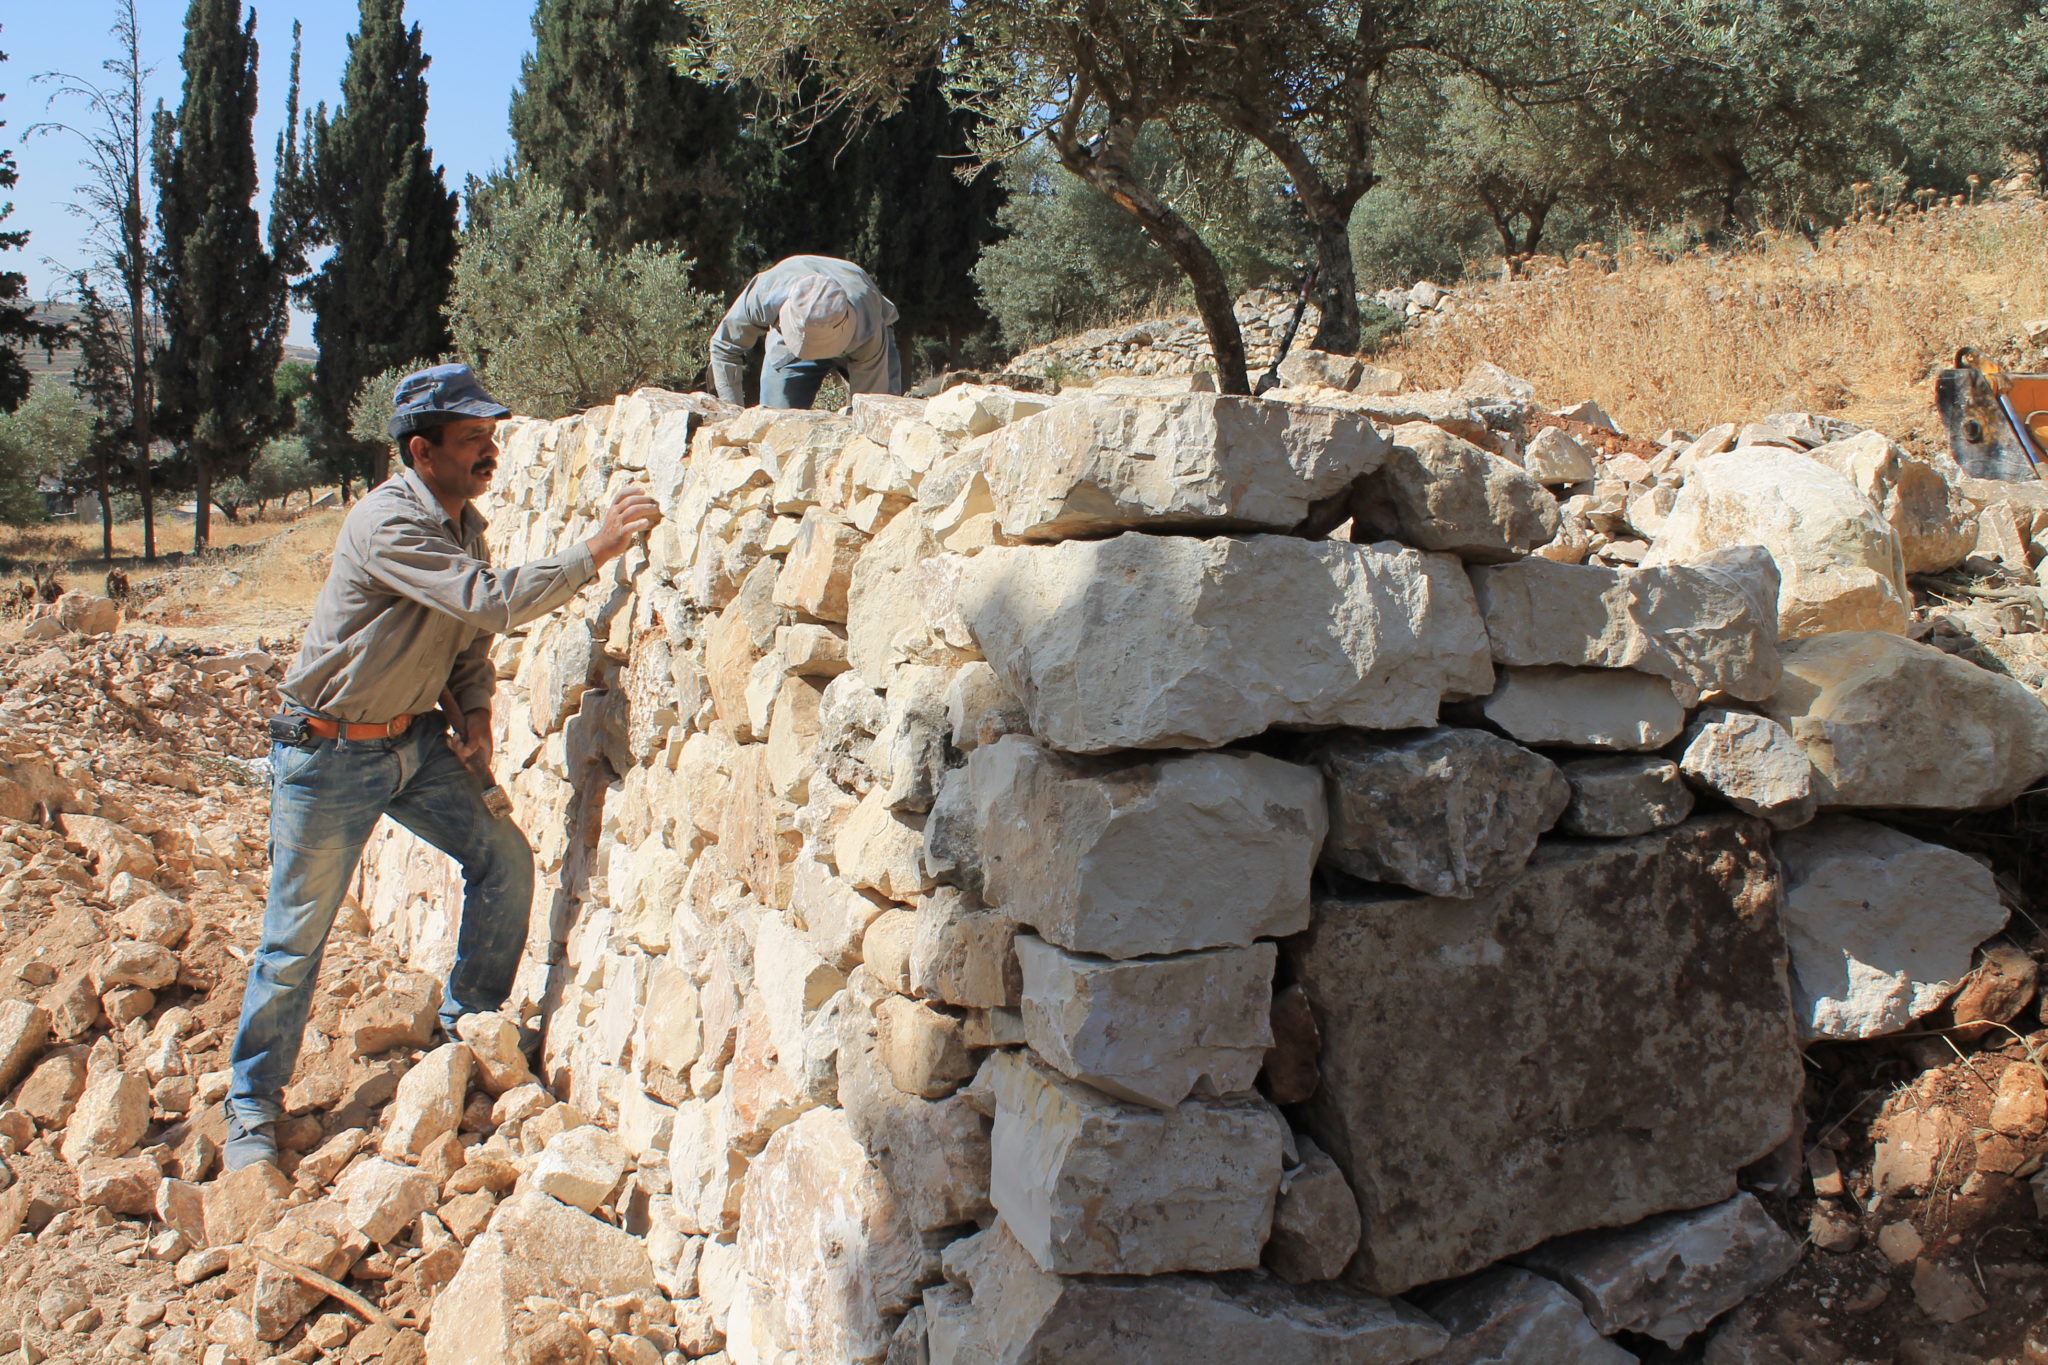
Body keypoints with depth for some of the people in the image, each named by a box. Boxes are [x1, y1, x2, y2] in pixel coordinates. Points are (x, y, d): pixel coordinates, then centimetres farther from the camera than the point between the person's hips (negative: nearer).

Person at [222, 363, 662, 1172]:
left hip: (415, 739, 7)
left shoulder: (466, 523, 2)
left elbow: (468, 627, 17)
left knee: (504, 859, -2)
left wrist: (474, 705, 0)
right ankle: (252, 1110, 19)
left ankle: (468, 1029, 17)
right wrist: (595, 551, -35)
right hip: (331, 752, -7)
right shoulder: (386, 525, -25)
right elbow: (493, 603, -37)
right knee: (296, 938, 2)